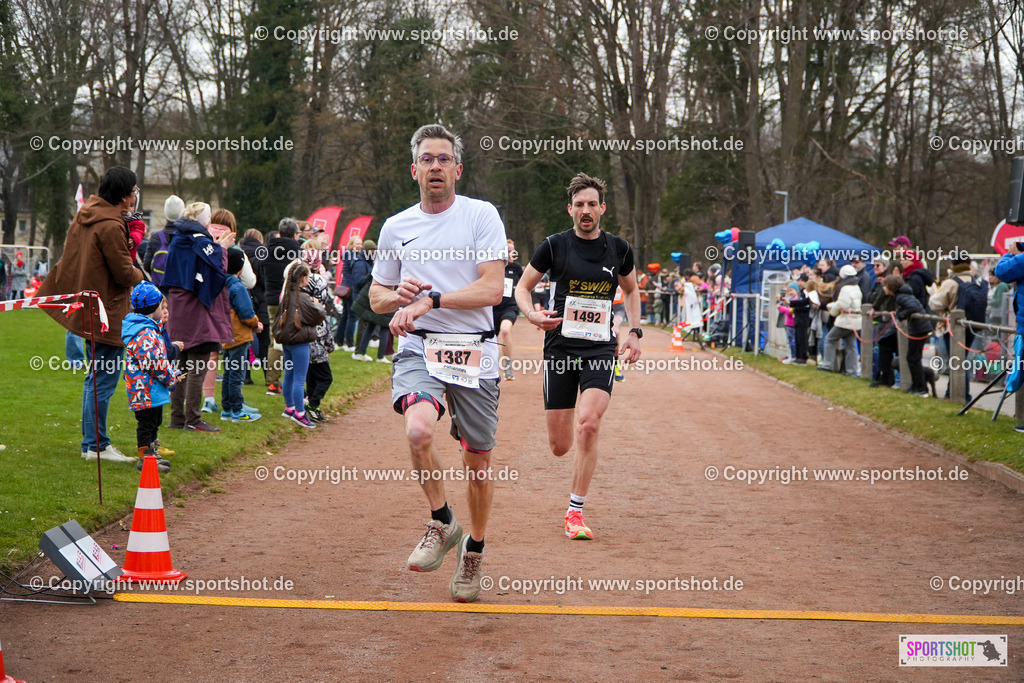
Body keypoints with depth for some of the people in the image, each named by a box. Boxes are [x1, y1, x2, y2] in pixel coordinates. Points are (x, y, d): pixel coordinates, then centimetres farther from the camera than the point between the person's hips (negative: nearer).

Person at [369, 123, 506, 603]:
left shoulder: (482, 216, -1)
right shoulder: (395, 228, 10)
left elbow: (492, 289, -10)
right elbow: (376, 296, 20)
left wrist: (430, 301, -19)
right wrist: (398, 295, -4)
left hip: (474, 354, -1)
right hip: (418, 349, 1)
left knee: (478, 459, 6)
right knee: (419, 430, -28)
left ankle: (474, 550, 30)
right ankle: (442, 524, -5)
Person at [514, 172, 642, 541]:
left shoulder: (618, 248, 6)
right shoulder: (555, 245, 0)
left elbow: (631, 290, 24)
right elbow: (522, 287, 8)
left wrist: (634, 332, 13)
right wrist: (532, 315, -12)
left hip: (600, 348, 0)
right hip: (560, 347, 0)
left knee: (588, 423, -22)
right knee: (560, 446, 0)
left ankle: (575, 511, -10)